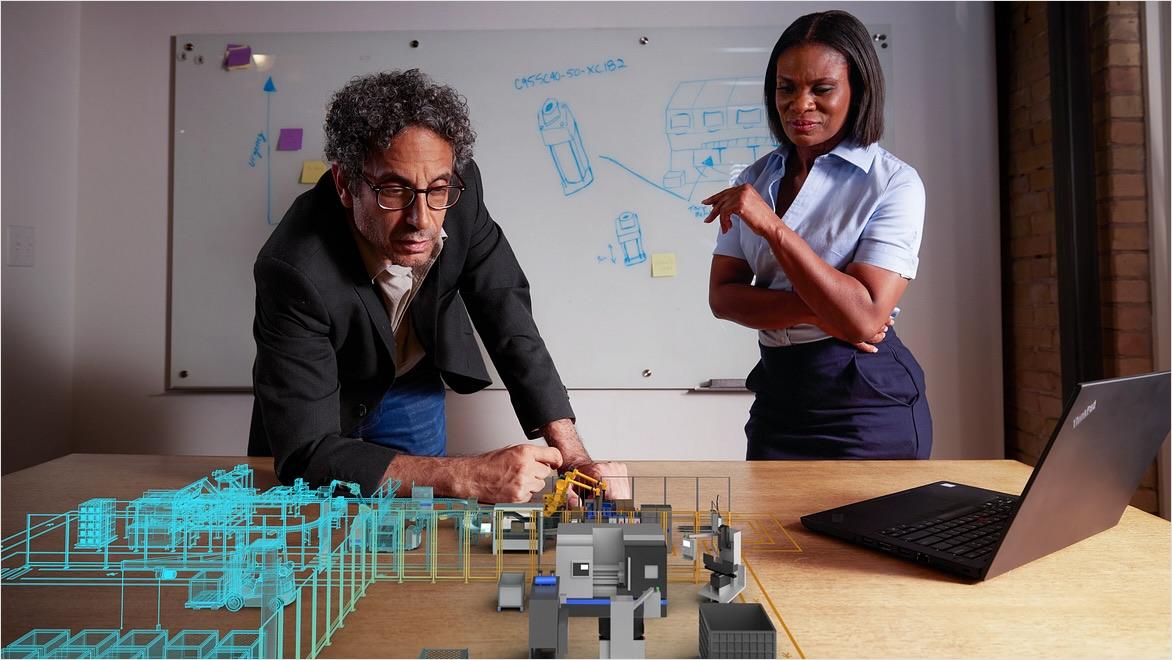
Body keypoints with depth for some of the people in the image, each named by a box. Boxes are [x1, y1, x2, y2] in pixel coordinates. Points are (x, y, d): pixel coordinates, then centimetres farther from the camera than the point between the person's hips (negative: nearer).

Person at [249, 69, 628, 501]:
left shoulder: (458, 190, -28)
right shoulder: (295, 271, -40)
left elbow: (505, 310, -20)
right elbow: (305, 454, -40)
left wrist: (569, 450, -28)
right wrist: (468, 477, -50)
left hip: (414, 385, 4)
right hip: (325, 399, -3)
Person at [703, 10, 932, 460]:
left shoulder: (894, 183, -10)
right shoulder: (756, 180, 4)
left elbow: (865, 318, -21)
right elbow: (722, 296, -2)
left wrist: (773, 227, -24)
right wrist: (816, 309, -17)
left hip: (868, 405, -4)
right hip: (778, 396, 4)